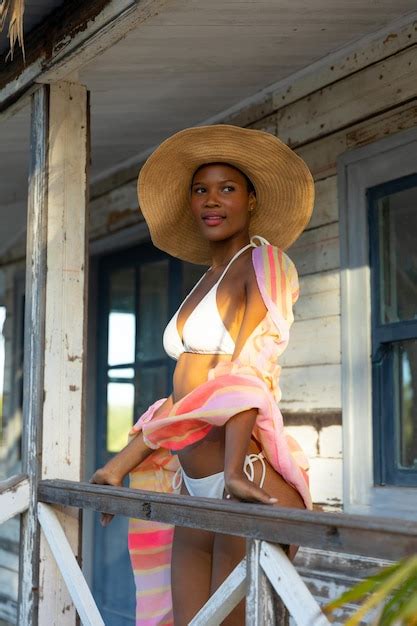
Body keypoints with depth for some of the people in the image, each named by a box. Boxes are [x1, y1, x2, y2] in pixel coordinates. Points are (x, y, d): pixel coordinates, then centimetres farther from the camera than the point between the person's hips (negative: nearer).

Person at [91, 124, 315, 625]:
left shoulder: (264, 263, -3)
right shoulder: (206, 282, 20)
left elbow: (248, 372, -18)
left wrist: (235, 469, -28)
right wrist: (123, 463, 20)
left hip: (248, 488, -8)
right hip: (197, 487, 8)